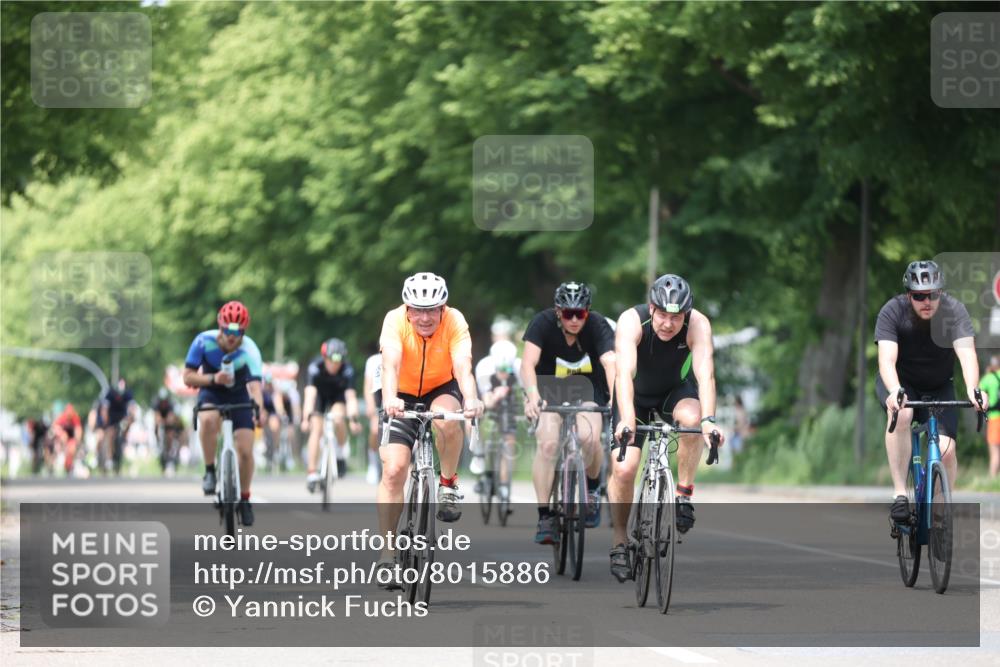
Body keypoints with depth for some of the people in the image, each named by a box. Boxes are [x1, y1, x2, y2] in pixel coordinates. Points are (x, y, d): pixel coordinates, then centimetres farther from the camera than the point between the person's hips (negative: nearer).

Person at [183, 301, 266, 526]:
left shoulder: (249, 351, -29)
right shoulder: (204, 341, -25)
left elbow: (255, 385, -40)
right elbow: (188, 377, -20)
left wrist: (259, 408, -60)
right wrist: (213, 379, -38)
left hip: (239, 396, 0)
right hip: (211, 393, 0)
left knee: (245, 451, -9)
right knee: (208, 420, -35)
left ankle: (244, 499, 14)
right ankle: (210, 472, -17)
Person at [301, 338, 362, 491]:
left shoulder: (347, 369, -32)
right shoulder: (316, 366, -34)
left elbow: (351, 396, -38)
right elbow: (310, 394, -42)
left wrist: (353, 419, -52)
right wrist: (307, 418, -55)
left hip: (337, 395, 0)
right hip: (320, 394, 0)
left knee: (338, 418, -29)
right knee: (316, 428, -15)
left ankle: (342, 453, -3)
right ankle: (312, 473, -10)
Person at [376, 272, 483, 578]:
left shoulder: (454, 321, -24)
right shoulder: (395, 320, -25)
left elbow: (463, 366, -36)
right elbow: (390, 364, -39)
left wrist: (470, 400, -56)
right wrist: (389, 399, -59)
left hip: (442, 389, 0)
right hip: (404, 395, 0)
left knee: (445, 419, -36)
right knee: (393, 468, -15)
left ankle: (448, 485, -10)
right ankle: (386, 554, -7)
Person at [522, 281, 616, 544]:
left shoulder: (598, 325, -21)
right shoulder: (543, 322, -22)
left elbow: (610, 364, -36)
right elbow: (528, 362, -34)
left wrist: (615, 398, -54)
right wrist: (532, 394, -53)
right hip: (549, 388, 0)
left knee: (589, 436, -27)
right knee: (548, 442, -26)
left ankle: (593, 488, 5)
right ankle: (544, 518, -20)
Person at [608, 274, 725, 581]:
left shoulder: (698, 325, -28)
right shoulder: (631, 322, -31)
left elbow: (705, 373, -39)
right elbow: (624, 372, -43)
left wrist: (709, 419, -55)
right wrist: (626, 420, -58)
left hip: (676, 391, 1)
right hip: (635, 397, -1)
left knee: (692, 417, -34)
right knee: (623, 469, -15)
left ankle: (684, 495, -16)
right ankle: (619, 540, 7)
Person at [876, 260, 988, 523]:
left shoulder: (953, 310, -22)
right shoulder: (892, 311, -24)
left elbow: (967, 353, -35)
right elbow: (887, 359, -36)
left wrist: (972, 390, -55)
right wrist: (895, 392, -56)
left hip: (939, 388, 1)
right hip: (900, 383, -1)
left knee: (946, 450, -18)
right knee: (901, 415, -35)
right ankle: (900, 494, -28)